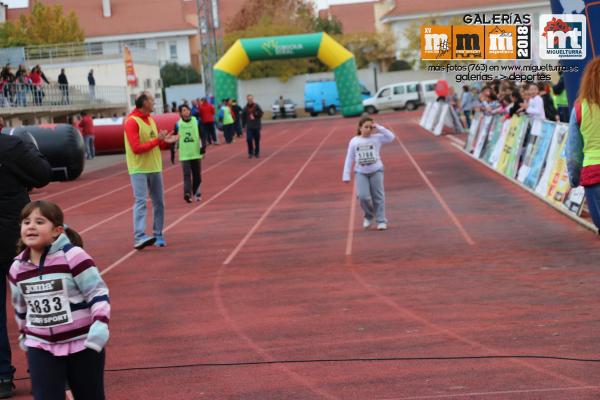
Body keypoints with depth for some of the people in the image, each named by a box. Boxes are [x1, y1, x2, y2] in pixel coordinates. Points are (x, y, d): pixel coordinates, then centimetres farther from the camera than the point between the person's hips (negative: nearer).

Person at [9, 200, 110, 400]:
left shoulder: (73, 256, -16)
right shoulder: (17, 268, 1)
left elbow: (98, 292, -14)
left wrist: (100, 324, -26)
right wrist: (23, 334, 26)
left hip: (83, 344, -3)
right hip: (40, 347, 3)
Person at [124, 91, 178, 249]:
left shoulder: (151, 120, 13)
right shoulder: (132, 122, -12)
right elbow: (136, 148, -20)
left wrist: (166, 141, -1)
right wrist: (157, 140, -18)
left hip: (155, 168, 8)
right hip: (139, 169, -8)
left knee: (159, 203, 8)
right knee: (140, 202, -14)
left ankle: (158, 235, 17)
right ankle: (139, 237, -18)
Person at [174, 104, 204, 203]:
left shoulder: (196, 121, 1)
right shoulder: (178, 124, -1)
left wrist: (203, 145, -13)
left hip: (196, 153, 2)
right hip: (184, 155, -2)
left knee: (197, 175, 10)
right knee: (187, 174, -12)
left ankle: (196, 193, 26)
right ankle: (187, 193, -22)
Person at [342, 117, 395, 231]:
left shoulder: (376, 138, -2)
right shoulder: (354, 141, 1)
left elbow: (391, 137, -15)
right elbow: (349, 158, 4)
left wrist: (379, 128, -15)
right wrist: (346, 175, 2)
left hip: (376, 170, 0)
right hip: (361, 172, 1)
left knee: (378, 196, 2)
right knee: (363, 196, -11)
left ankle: (381, 221, 11)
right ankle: (369, 215, 17)